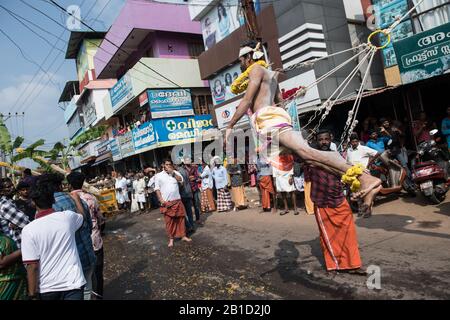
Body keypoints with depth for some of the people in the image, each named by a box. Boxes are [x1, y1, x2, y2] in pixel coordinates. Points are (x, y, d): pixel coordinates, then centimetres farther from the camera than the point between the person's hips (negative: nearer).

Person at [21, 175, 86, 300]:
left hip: (47, 288, 0)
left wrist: (33, 295, -2)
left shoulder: (29, 230, -12)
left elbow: (32, 266, -13)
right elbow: (83, 217, 17)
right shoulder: (68, 217, -8)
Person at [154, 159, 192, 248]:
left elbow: (181, 180, -8)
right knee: (169, 221, 3)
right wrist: (161, 199, -11)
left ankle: (183, 236, 19)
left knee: (181, 218, 8)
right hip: (166, 202, -2)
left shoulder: (175, 173, 8)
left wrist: (172, 172, -11)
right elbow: (157, 188, -1)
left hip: (177, 200, 2)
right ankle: (171, 239, 13)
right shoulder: (158, 175, 1)